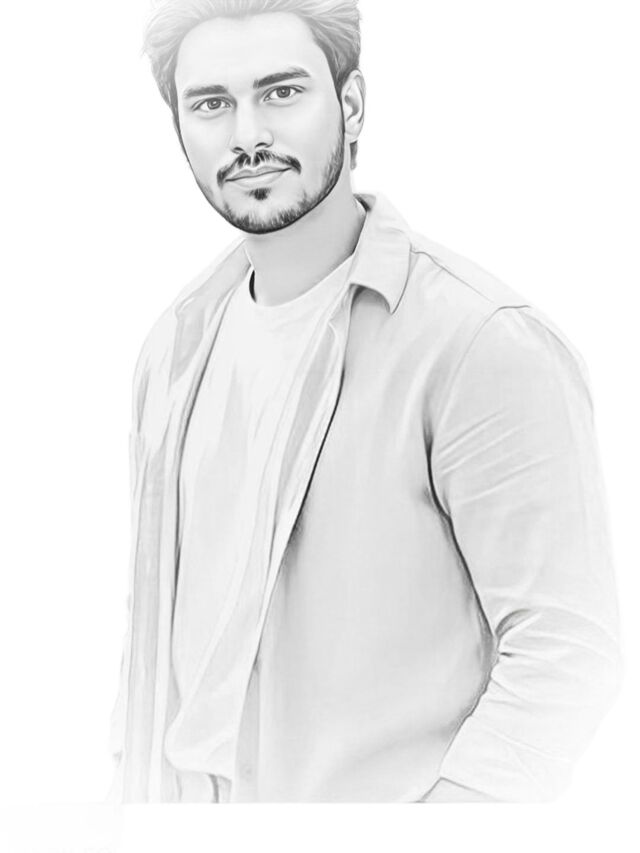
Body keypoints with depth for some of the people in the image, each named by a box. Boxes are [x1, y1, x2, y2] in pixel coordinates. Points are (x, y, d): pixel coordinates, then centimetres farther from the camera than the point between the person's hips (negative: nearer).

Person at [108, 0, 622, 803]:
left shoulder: (488, 345, -21)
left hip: (381, 797, -5)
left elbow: (563, 645, -20)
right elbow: (159, 593, 9)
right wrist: (133, 775, 9)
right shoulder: (180, 340, 1)